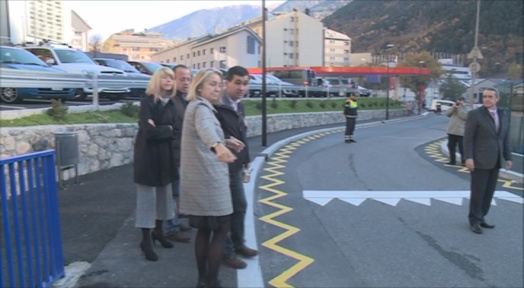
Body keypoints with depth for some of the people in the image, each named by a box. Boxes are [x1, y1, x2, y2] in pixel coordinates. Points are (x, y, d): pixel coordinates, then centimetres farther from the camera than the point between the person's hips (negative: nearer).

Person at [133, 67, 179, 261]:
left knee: (164, 194, 13)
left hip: (165, 155, 6)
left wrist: (158, 129, -15)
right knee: (147, 197, -1)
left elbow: (175, 131, -1)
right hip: (148, 155, -6)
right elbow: (149, 131, -20)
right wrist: (167, 129, -8)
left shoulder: (171, 103, 8)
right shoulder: (147, 101, -10)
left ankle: (158, 231, 30)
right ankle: (146, 240, 9)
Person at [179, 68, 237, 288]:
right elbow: (205, 129, -39)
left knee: (204, 229, 15)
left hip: (201, 178, 10)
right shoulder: (201, 107, -14)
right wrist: (218, 146, -59)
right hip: (209, 178, -10)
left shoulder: (197, 106, 18)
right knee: (221, 229, -2)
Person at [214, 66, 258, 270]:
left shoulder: (239, 105, 11)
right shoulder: (217, 106, -18)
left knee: (240, 205, 19)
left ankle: (238, 244, 36)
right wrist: (224, 141, -38)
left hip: (236, 165, 9)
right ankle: (226, 252, 17)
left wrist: (246, 159, 19)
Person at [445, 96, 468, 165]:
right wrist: (454, 107, -9)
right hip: (451, 131, 6)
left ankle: (464, 161, 3)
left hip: (460, 132, -6)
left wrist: (459, 107, -13)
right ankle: (452, 161, 18)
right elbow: (447, 113, 2)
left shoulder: (466, 109, 1)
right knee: (451, 147, 9)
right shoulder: (453, 108, 17)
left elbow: (464, 116, -17)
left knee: (462, 148, -4)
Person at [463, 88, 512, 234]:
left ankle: (481, 218, 22)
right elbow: (468, 138, -11)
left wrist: (508, 157, 10)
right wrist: (468, 158, -17)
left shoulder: (503, 116, 11)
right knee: (478, 192, 1)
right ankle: (474, 221, 13)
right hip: (480, 161, -6)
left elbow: (505, 139, 14)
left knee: (489, 192, 10)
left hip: (495, 161, 6)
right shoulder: (475, 114, -7)